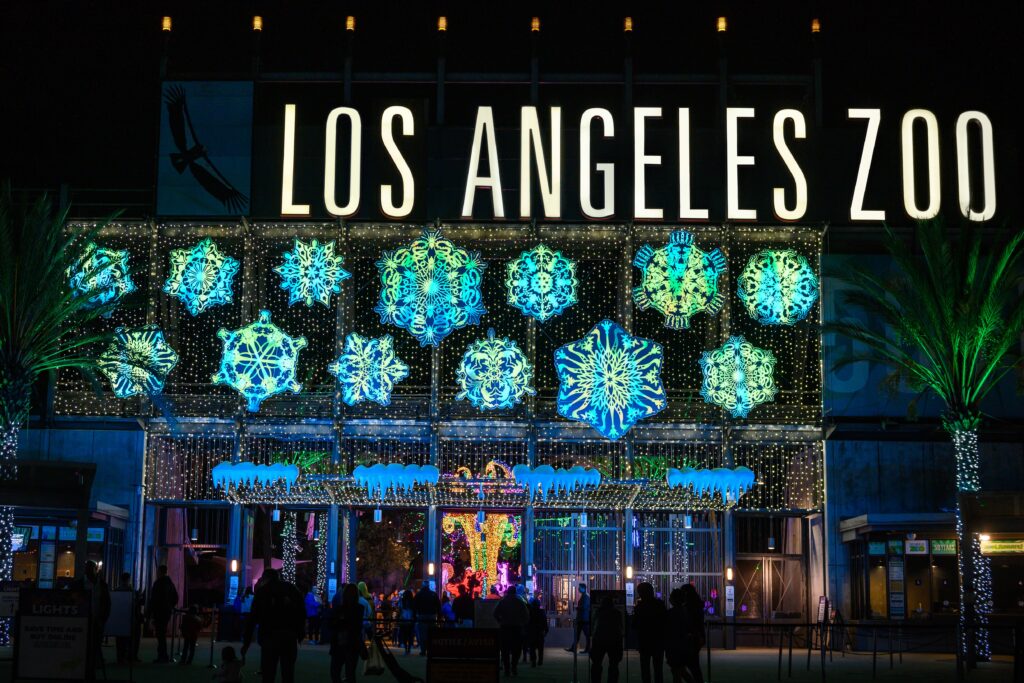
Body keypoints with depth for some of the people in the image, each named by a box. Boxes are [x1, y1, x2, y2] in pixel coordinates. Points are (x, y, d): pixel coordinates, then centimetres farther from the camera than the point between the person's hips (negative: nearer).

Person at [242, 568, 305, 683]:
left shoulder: (261, 591, 10)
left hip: (270, 635, -1)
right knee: (288, 674, 6)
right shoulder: (292, 589, 15)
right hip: (290, 635, 2)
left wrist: (246, 643, 8)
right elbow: (301, 614, 7)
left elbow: (252, 619, 6)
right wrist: (300, 636, 7)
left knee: (268, 673, 2)